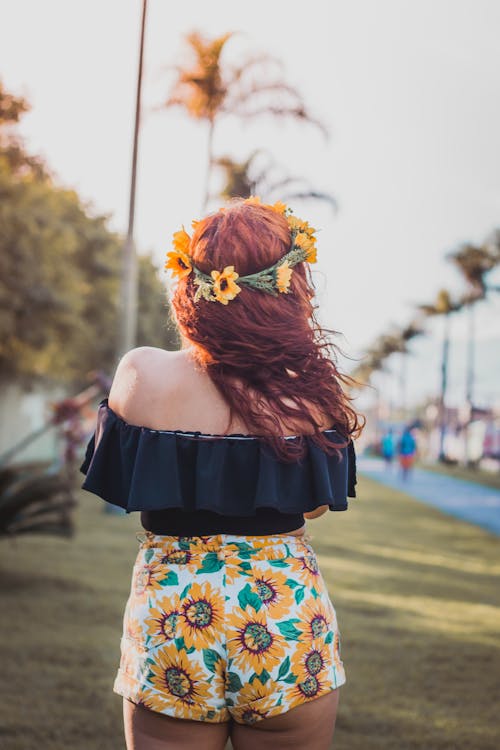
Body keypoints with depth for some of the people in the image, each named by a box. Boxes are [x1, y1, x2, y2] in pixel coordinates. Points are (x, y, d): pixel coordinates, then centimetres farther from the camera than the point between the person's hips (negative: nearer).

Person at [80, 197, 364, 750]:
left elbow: (118, 486, 3)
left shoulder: (142, 374, -13)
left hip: (170, 619, 0)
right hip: (290, 619, 1)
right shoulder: (313, 388, -10)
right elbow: (315, 504, 5)